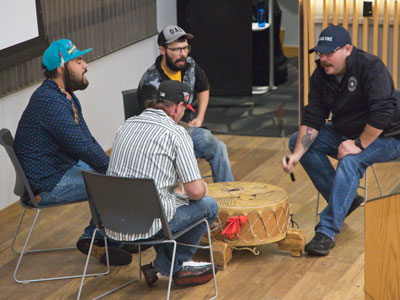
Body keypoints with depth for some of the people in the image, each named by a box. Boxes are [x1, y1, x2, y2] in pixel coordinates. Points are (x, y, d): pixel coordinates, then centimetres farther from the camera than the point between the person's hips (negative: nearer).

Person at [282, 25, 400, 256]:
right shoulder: (321, 75, -3)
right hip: (345, 132, 8)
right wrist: (297, 154, -20)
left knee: (350, 162, -36)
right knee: (298, 141, -6)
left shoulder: (372, 68, -23)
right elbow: (312, 120, -6)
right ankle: (345, 199, -4)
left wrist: (360, 144, -27)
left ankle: (327, 231, -33)